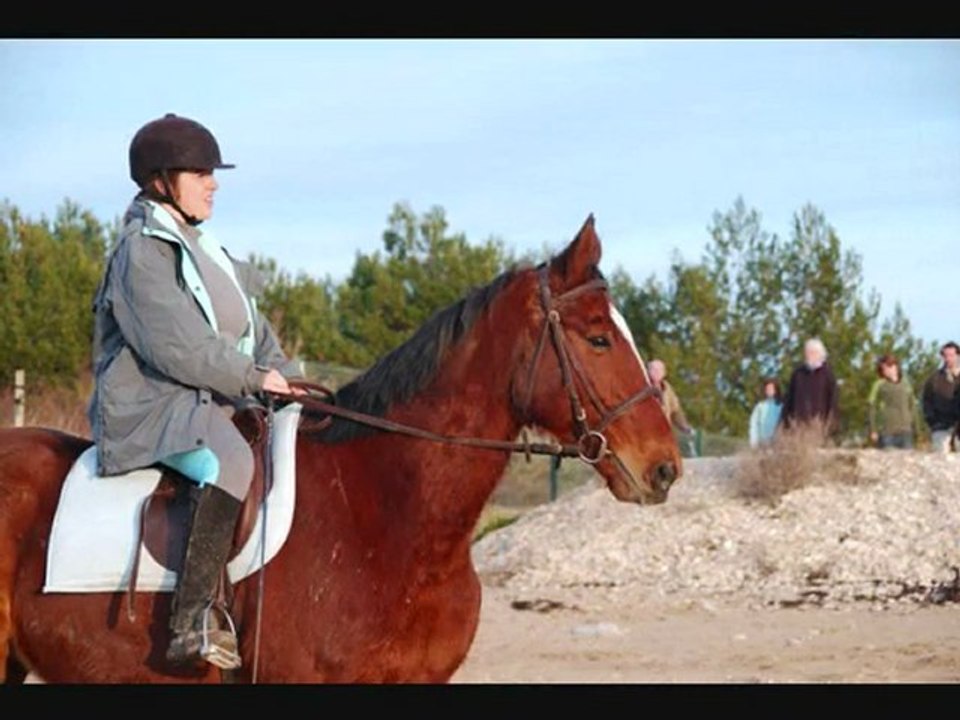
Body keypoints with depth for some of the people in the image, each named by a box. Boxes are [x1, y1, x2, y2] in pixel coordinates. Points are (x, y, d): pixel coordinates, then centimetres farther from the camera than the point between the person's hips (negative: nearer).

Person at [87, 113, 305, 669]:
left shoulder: (203, 250, 20)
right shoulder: (141, 253, -10)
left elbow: (253, 329, 21)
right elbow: (176, 346, -20)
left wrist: (287, 376, 5)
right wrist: (255, 378, -16)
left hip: (217, 400, 10)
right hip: (152, 407, -10)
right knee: (230, 461, -37)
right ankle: (193, 627, -42)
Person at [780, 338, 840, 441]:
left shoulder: (827, 373, 3)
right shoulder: (798, 373, 12)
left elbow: (833, 397, -1)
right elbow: (789, 397, 12)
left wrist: (831, 423, -10)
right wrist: (785, 420, 5)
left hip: (818, 422, -2)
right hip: (799, 422, 3)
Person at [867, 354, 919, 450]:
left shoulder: (906, 383, 12)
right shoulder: (880, 385, 0)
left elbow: (912, 405, 18)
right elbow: (872, 407, -1)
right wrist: (873, 430, -6)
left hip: (905, 431, 4)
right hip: (886, 432, -4)